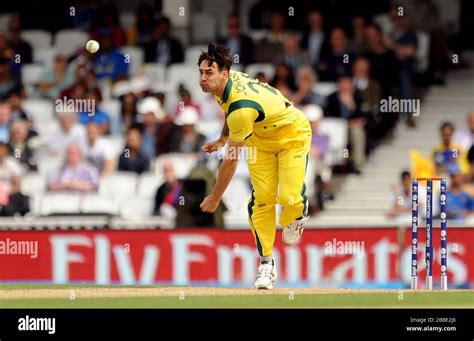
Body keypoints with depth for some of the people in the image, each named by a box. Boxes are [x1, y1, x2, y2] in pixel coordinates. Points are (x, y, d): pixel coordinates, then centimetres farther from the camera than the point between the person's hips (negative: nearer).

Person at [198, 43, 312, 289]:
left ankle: (296, 216, 16)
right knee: (261, 200, -6)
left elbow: (231, 160, -32)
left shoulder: (242, 108, -40)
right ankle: (266, 264, -1)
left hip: (293, 136, -7)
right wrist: (222, 139, 16)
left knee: (289, 199, -22)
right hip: (262, 140, 7)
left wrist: (214, 198, -23)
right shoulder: (224, 82, -15)